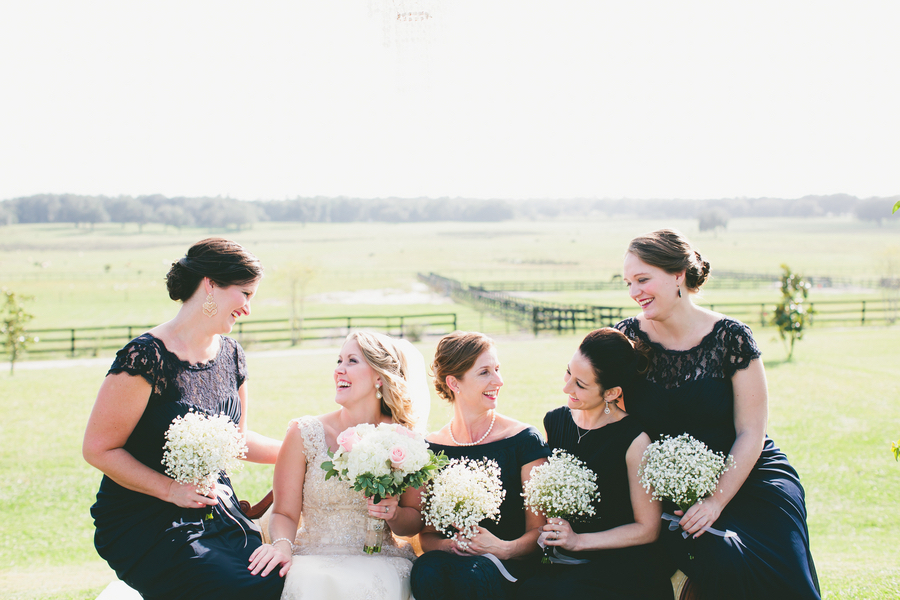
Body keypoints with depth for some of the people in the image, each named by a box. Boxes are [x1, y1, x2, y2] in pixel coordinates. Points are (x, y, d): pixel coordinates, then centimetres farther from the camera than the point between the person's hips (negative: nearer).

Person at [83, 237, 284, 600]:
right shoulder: (146, 357, -16)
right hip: (146, 526, -7)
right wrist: (171, 489, -20)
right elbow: (99, 449, -14)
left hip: (217, 512, 7)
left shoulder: (231, 356, 7)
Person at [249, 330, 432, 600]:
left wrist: (394, 514, -11)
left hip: (380, 559, 0)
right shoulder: (304, 434, 2)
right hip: (314, 557, 0)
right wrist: (282, 544, -20)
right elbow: (285, 513, 1)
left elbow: (415, 521, 11)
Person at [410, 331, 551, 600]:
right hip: (451, 558, 2)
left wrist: (504, 548, -20)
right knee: (426, 570, -32)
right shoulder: (430, 449, 8)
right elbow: (426, 535, 11)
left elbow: (538, 530, 1)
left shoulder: (524, 440, 1)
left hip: (510, 565, -2)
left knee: (469, 573, -35)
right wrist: (449, 545, -13)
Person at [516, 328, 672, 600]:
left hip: (622, 565, -5)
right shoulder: (555, 421, 6)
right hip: (564, 563, 5)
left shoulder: (634, 439, -12)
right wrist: (548, 531, -1)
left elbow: (647, 529, -7)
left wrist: (579, 540, -11)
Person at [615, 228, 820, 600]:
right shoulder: (627, 337, -2)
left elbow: (750, 433, -7)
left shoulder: (729, 337, -8)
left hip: (746, 479, 0)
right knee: (718, 562, -28)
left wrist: (717, 501, -16)